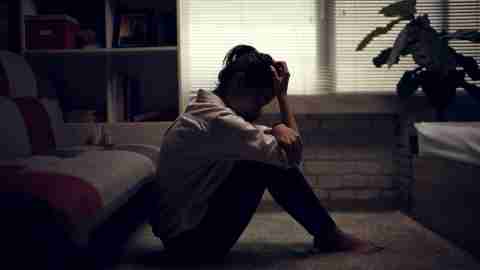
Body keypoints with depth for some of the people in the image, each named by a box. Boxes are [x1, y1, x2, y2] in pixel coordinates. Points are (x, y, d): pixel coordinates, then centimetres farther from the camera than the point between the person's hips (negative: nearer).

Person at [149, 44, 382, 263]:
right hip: (190, 239, -10)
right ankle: (330, 236, 3)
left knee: (272, 156, 8)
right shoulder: (217, 120, -24)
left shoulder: (205, 110, 8)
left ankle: (325, 233, 13)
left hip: (185, 228, 10)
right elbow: (293, 152, -17)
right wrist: (282, 93, -5)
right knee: (271, 162, -12)